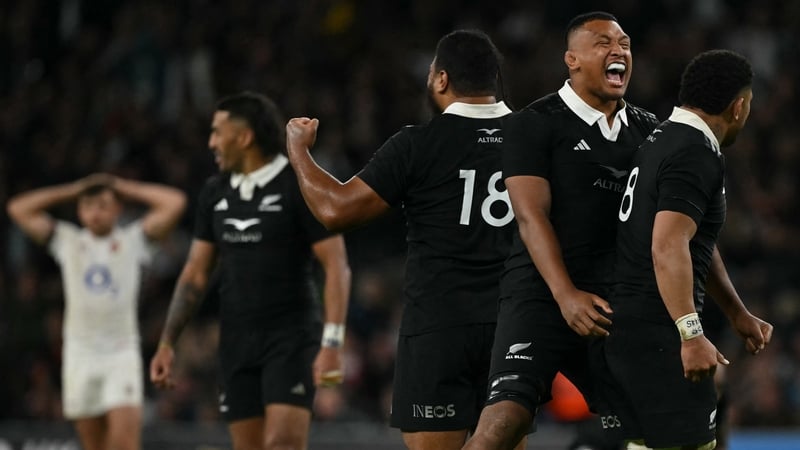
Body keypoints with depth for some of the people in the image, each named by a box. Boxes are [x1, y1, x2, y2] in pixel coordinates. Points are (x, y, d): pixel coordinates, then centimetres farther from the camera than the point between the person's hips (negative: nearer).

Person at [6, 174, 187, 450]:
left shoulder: (134, 240, 5)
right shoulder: (67, 241, 10)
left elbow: (175, 203, -4)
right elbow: (18, 209, 7)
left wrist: (123, 188, 4)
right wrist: (73, 190, 8)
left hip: (122, 353, -2)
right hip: (80, 353, 3)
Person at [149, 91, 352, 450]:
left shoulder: (301, 187, -8)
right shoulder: (215, 192, 9)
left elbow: (337, 267, -11)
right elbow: (195, 274, 13)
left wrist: (332, 343, -21)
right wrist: (167, 343, 6)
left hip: (292, 338, -6)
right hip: (237, 340, 6)